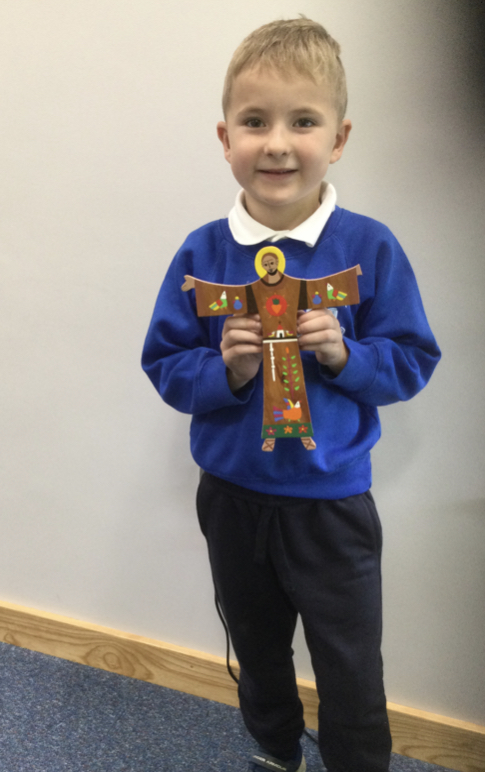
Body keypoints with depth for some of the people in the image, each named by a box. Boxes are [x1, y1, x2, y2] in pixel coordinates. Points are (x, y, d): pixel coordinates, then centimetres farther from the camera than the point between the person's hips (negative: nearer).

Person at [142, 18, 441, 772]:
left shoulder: (370, 248, -13)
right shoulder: (202, 254, -8)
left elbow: (413, 362, -7)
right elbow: (165, 367, -4)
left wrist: (343, 354, -24)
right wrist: (225, 369, -23)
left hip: (332, 505, -2)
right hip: (232, 498, 3)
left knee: (352, 686, 13)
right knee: (257, 654, 27)